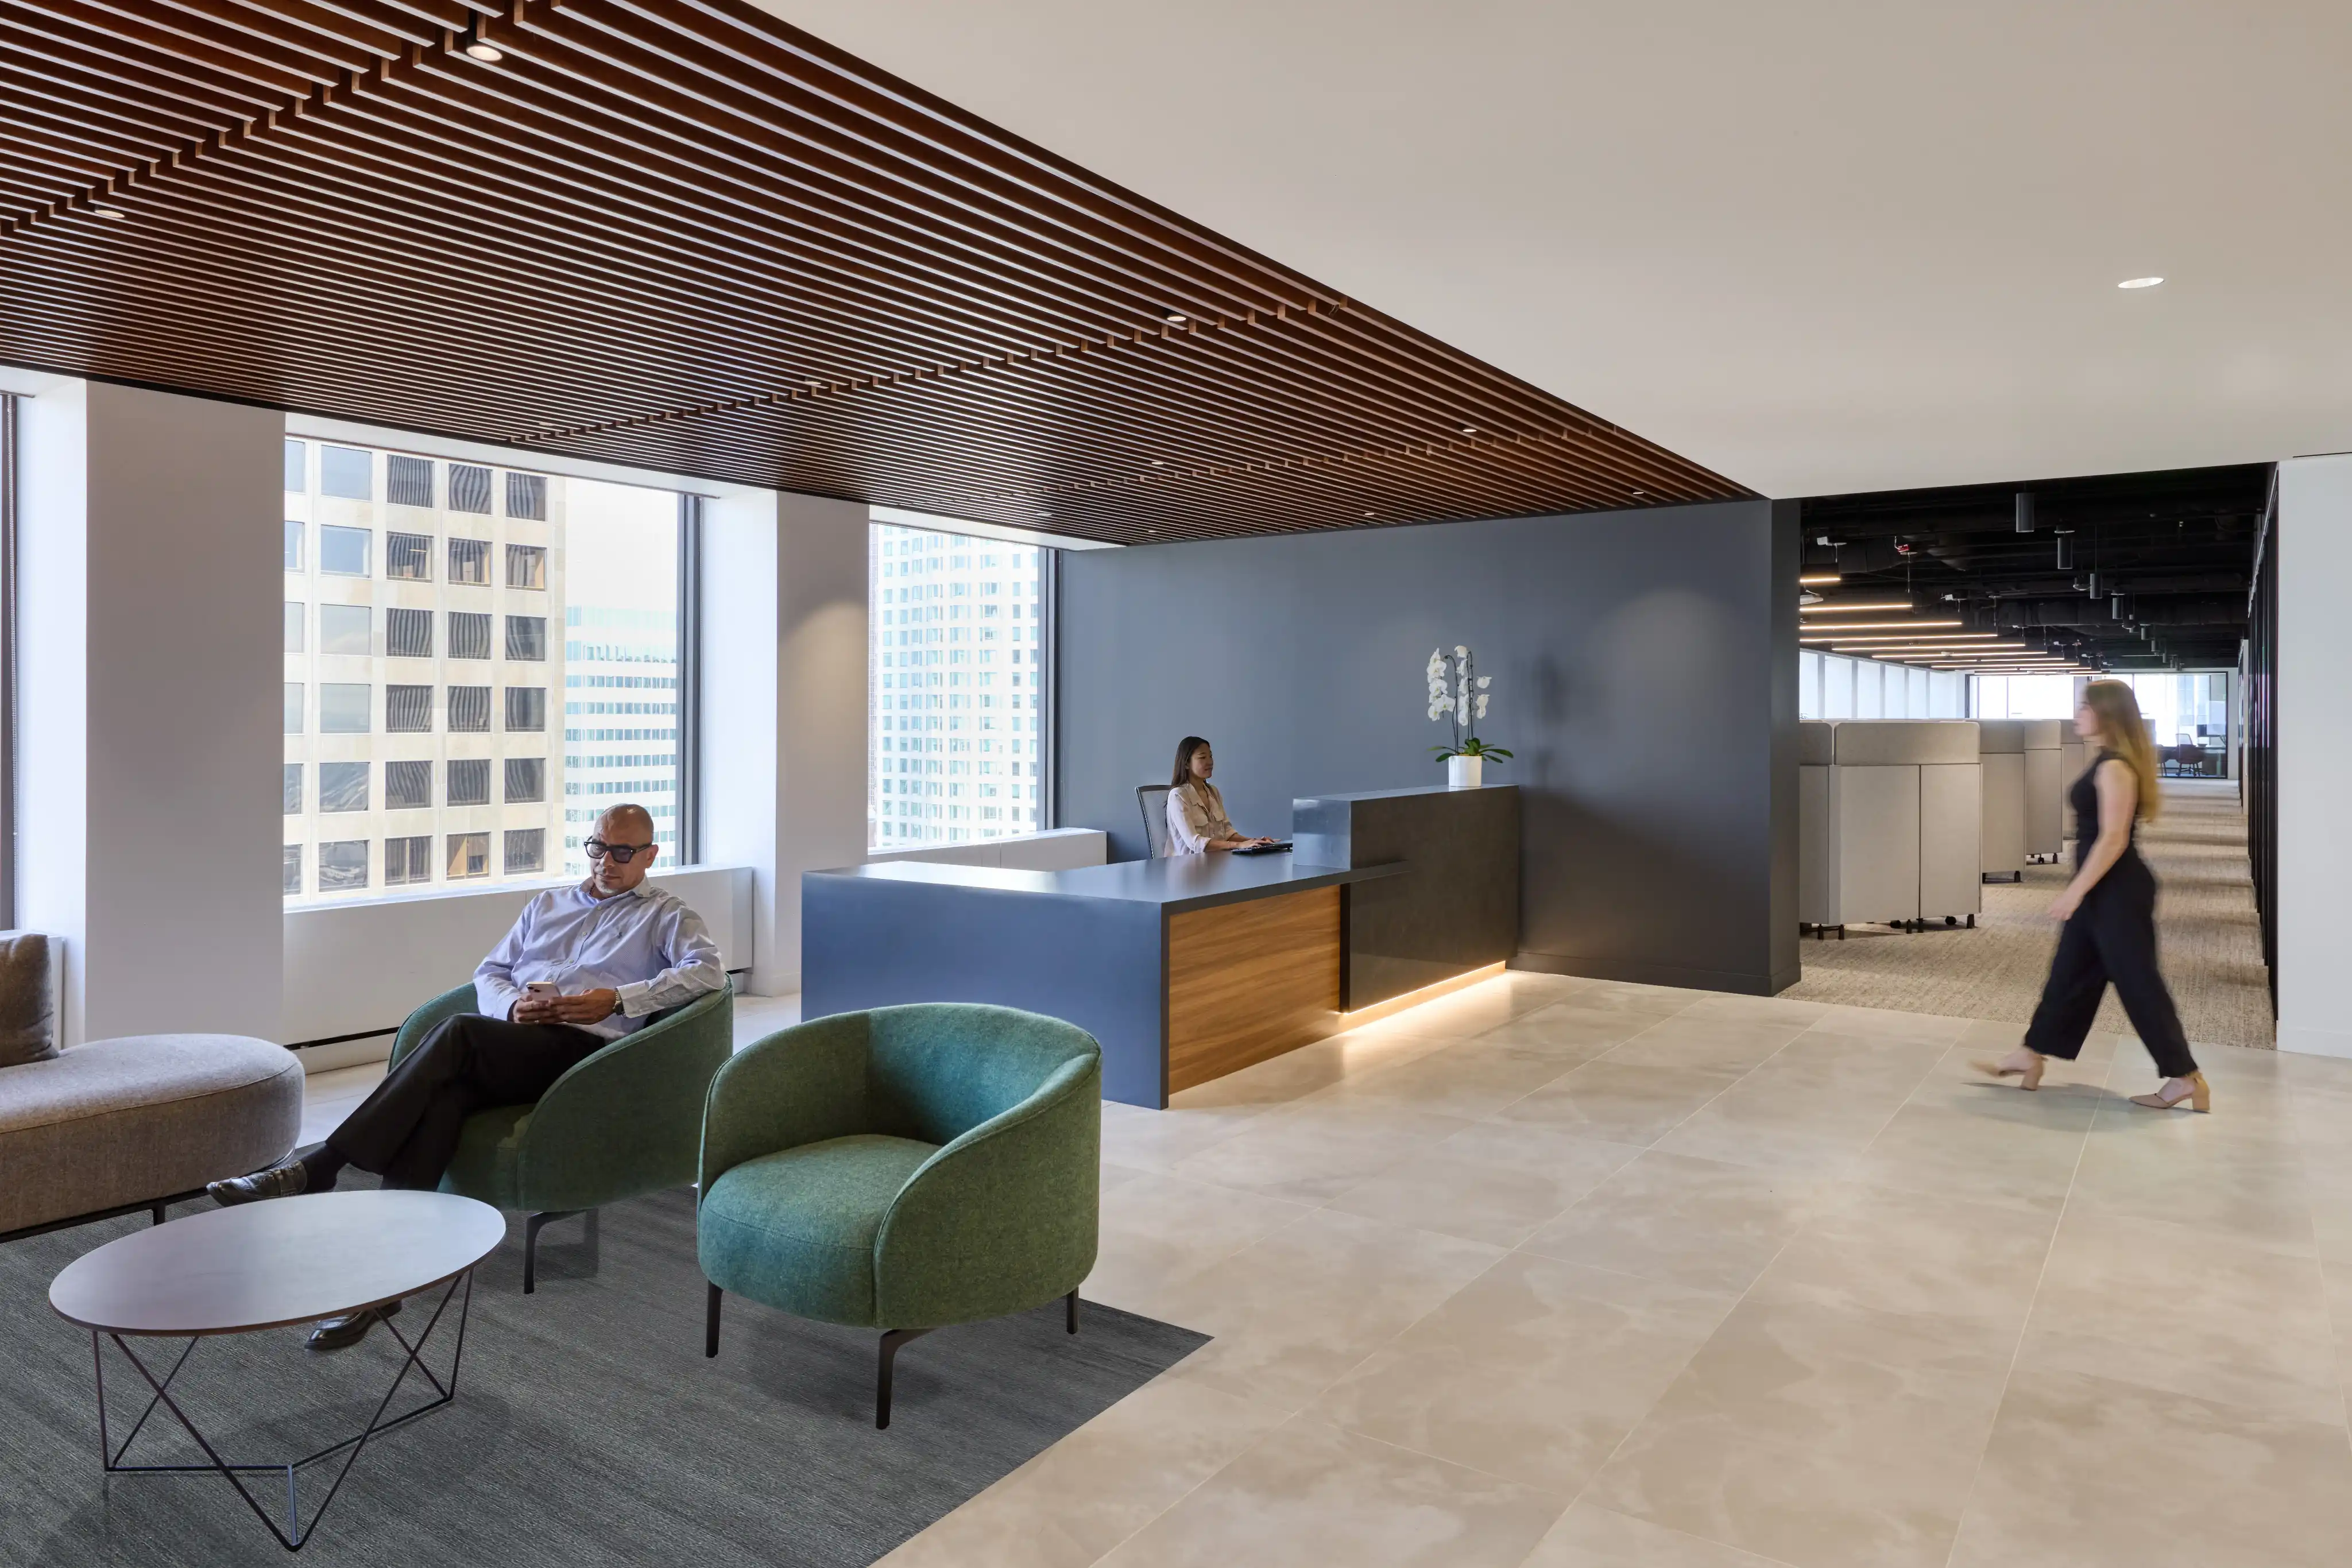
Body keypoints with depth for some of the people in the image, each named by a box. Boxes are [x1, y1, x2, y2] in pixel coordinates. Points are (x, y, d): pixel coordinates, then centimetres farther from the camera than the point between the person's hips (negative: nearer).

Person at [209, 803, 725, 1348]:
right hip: (503, 1046, 5)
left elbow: (707, 970, -4)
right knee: (443, 1095, -30)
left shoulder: (665, 914, 13)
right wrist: (511, 1006, -1)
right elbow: (489, 973, 24)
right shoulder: (546, 904, 30)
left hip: (582, 1047, -5)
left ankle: (315, 1170, -29)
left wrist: (617, 1001, -13)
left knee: (459, 1032, -31)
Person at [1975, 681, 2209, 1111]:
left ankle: (2186, 1079, 7)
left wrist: (2075, 891, -20)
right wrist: (2081, 891, 22)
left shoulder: (2115, 767, -19)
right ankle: (2032, 1055, 22)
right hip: (2103, 888, 10)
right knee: (2070, 973, 14)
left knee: (2137, 981, -3)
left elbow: (2113, 840, -22)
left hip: (2117, 890, -10)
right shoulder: (2108, 762, 12)